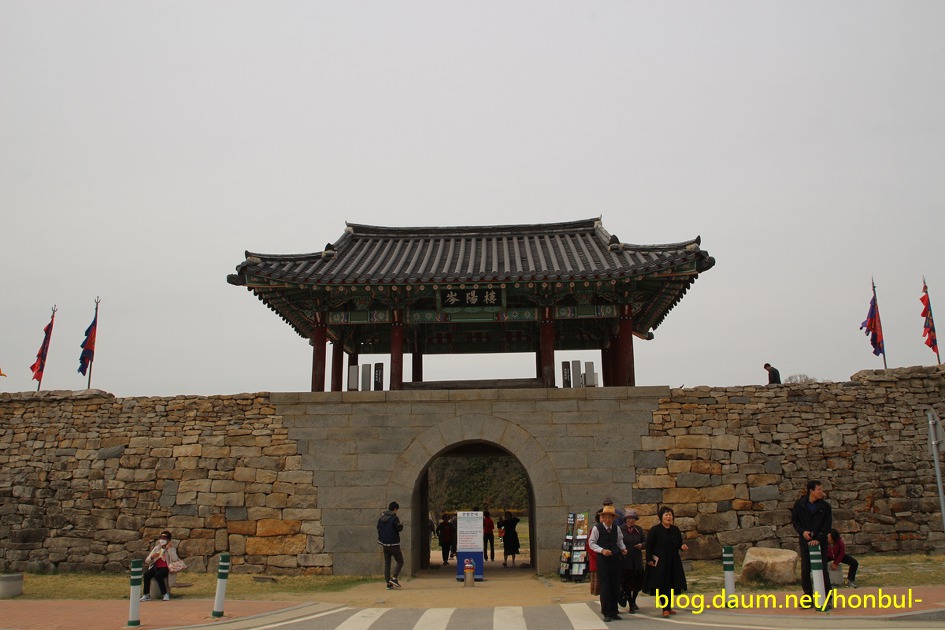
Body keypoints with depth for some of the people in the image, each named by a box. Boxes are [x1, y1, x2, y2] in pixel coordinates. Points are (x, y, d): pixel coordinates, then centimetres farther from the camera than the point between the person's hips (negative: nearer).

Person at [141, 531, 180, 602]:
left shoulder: (171, 549, 4)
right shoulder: (157, 548, 16)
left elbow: (174, 559, -17)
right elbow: (147, 561, 12)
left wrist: (169, 548, -17)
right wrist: (152, 557, -10)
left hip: (166, 568, -4)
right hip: (156, 567, 4)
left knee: (158, 575, -34)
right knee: (146, 574, -26)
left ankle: (165, 594, -22)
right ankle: (146, 595, -19)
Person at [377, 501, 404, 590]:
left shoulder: (381, 518, 8)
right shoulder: (394, 518, -13)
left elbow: (378, 528, 15)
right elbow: (398, 528, -18)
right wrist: (401, 525, 1)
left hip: (384, 544, 6)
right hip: (394, 544, -6)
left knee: (386, 563, 10)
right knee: (400, 561, 6)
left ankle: (388, 583, 8)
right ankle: (394, 578, -9)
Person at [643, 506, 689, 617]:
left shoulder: (675, 530, 7)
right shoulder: (655, 530, -8)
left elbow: (679, 543, 16)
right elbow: (649, 545, -7)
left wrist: (682, 546, -7)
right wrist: (649, 560, -12)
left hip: (673, 562, 5)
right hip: (659, 562, -5)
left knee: (671, 585, 9)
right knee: (662, 585, -7)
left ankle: (668, 607, 20)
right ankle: (665, 609, -4)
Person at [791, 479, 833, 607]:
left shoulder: (825, 506, -3)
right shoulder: (799, 504, 0)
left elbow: (827, 525, -5)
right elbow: (794, 520, 7)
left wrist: (818, 538, -16)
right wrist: (802, 531, -10)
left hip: (820, 542, -1)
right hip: (805, 541, 1)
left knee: (822, 569, 0)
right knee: (805, 570, 3)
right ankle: (808, 596, 14)